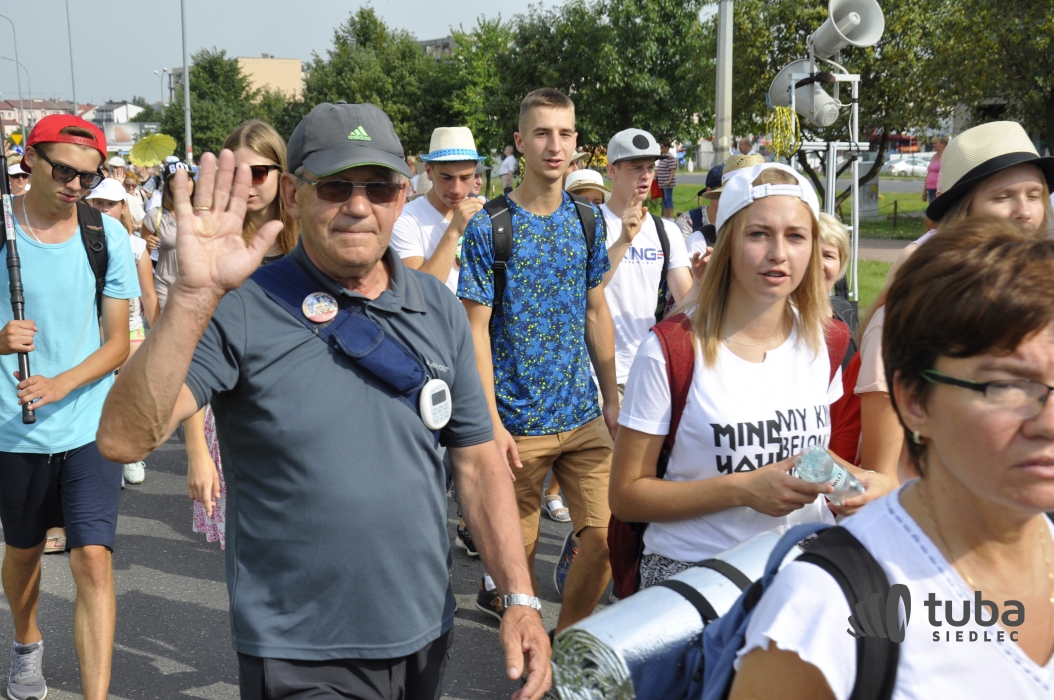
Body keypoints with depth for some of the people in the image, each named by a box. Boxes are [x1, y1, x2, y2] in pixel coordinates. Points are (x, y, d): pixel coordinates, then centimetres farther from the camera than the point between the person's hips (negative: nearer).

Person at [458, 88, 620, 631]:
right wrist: (491, 422, -13)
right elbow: (476, 331, -8)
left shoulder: (588, 219, 7)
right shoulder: (488, 227, -8)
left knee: (608, 531, -3)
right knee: (519, 546, 8)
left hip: (584, 416, 4)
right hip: (518, 421, -4)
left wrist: (612, 399, 12)